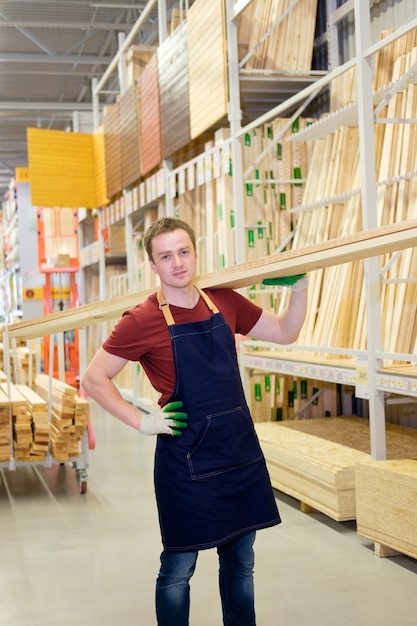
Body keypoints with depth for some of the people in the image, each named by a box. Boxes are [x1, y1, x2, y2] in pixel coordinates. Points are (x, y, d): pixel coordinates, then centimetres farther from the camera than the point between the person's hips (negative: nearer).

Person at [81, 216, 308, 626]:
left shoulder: (225, 302, 4)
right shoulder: (143, 321, -12)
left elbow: (285, 332, 15)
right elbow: (93, 380, -8)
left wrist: (299, 286, 3)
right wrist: (142, 422, -11)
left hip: (241, 451, 5)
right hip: (186, 459, -5)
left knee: (240, 561, 17)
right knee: (178, 568, 7)